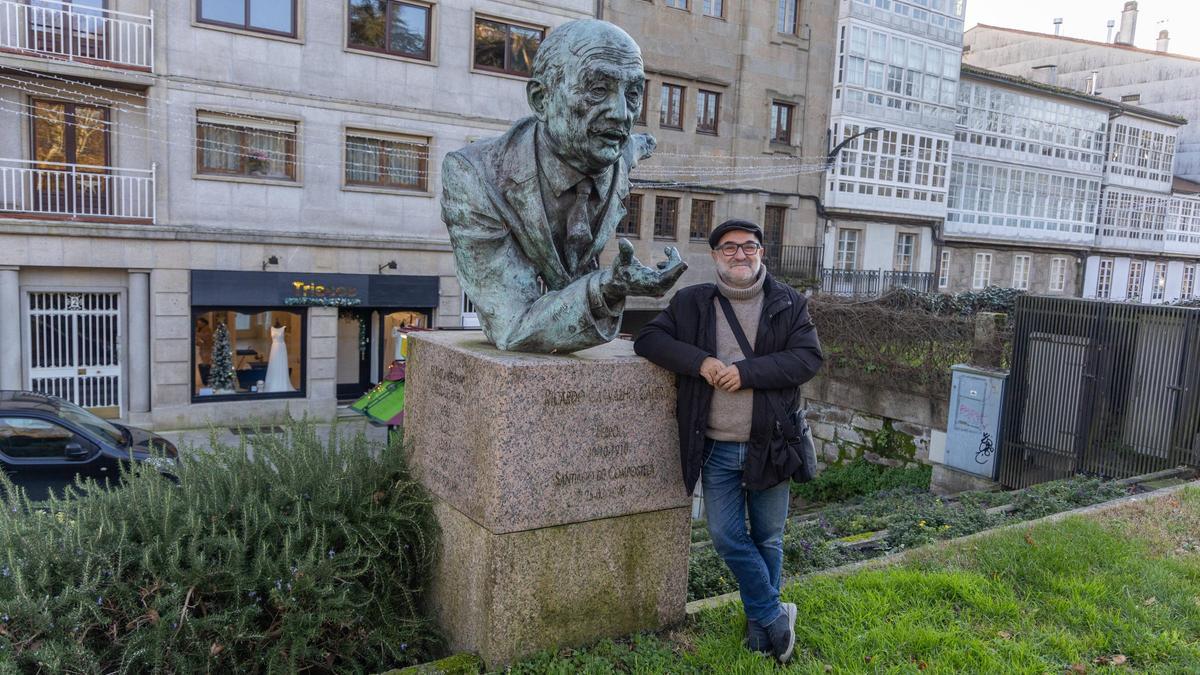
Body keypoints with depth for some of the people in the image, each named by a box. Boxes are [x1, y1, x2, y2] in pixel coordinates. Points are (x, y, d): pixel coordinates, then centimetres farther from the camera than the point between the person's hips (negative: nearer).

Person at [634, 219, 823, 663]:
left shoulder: (789, 304, 0)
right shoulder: (692, 302, 3)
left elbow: (808, 358, -9)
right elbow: (648, 338, -2)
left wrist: (747, 371, -20)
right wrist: (699, 361, -18)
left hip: (768, 444, -1)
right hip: (716, 448, 1)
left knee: (767, 538, 13)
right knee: (726, 535, 4)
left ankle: (760, 622, 35)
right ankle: (776, 616, 24)